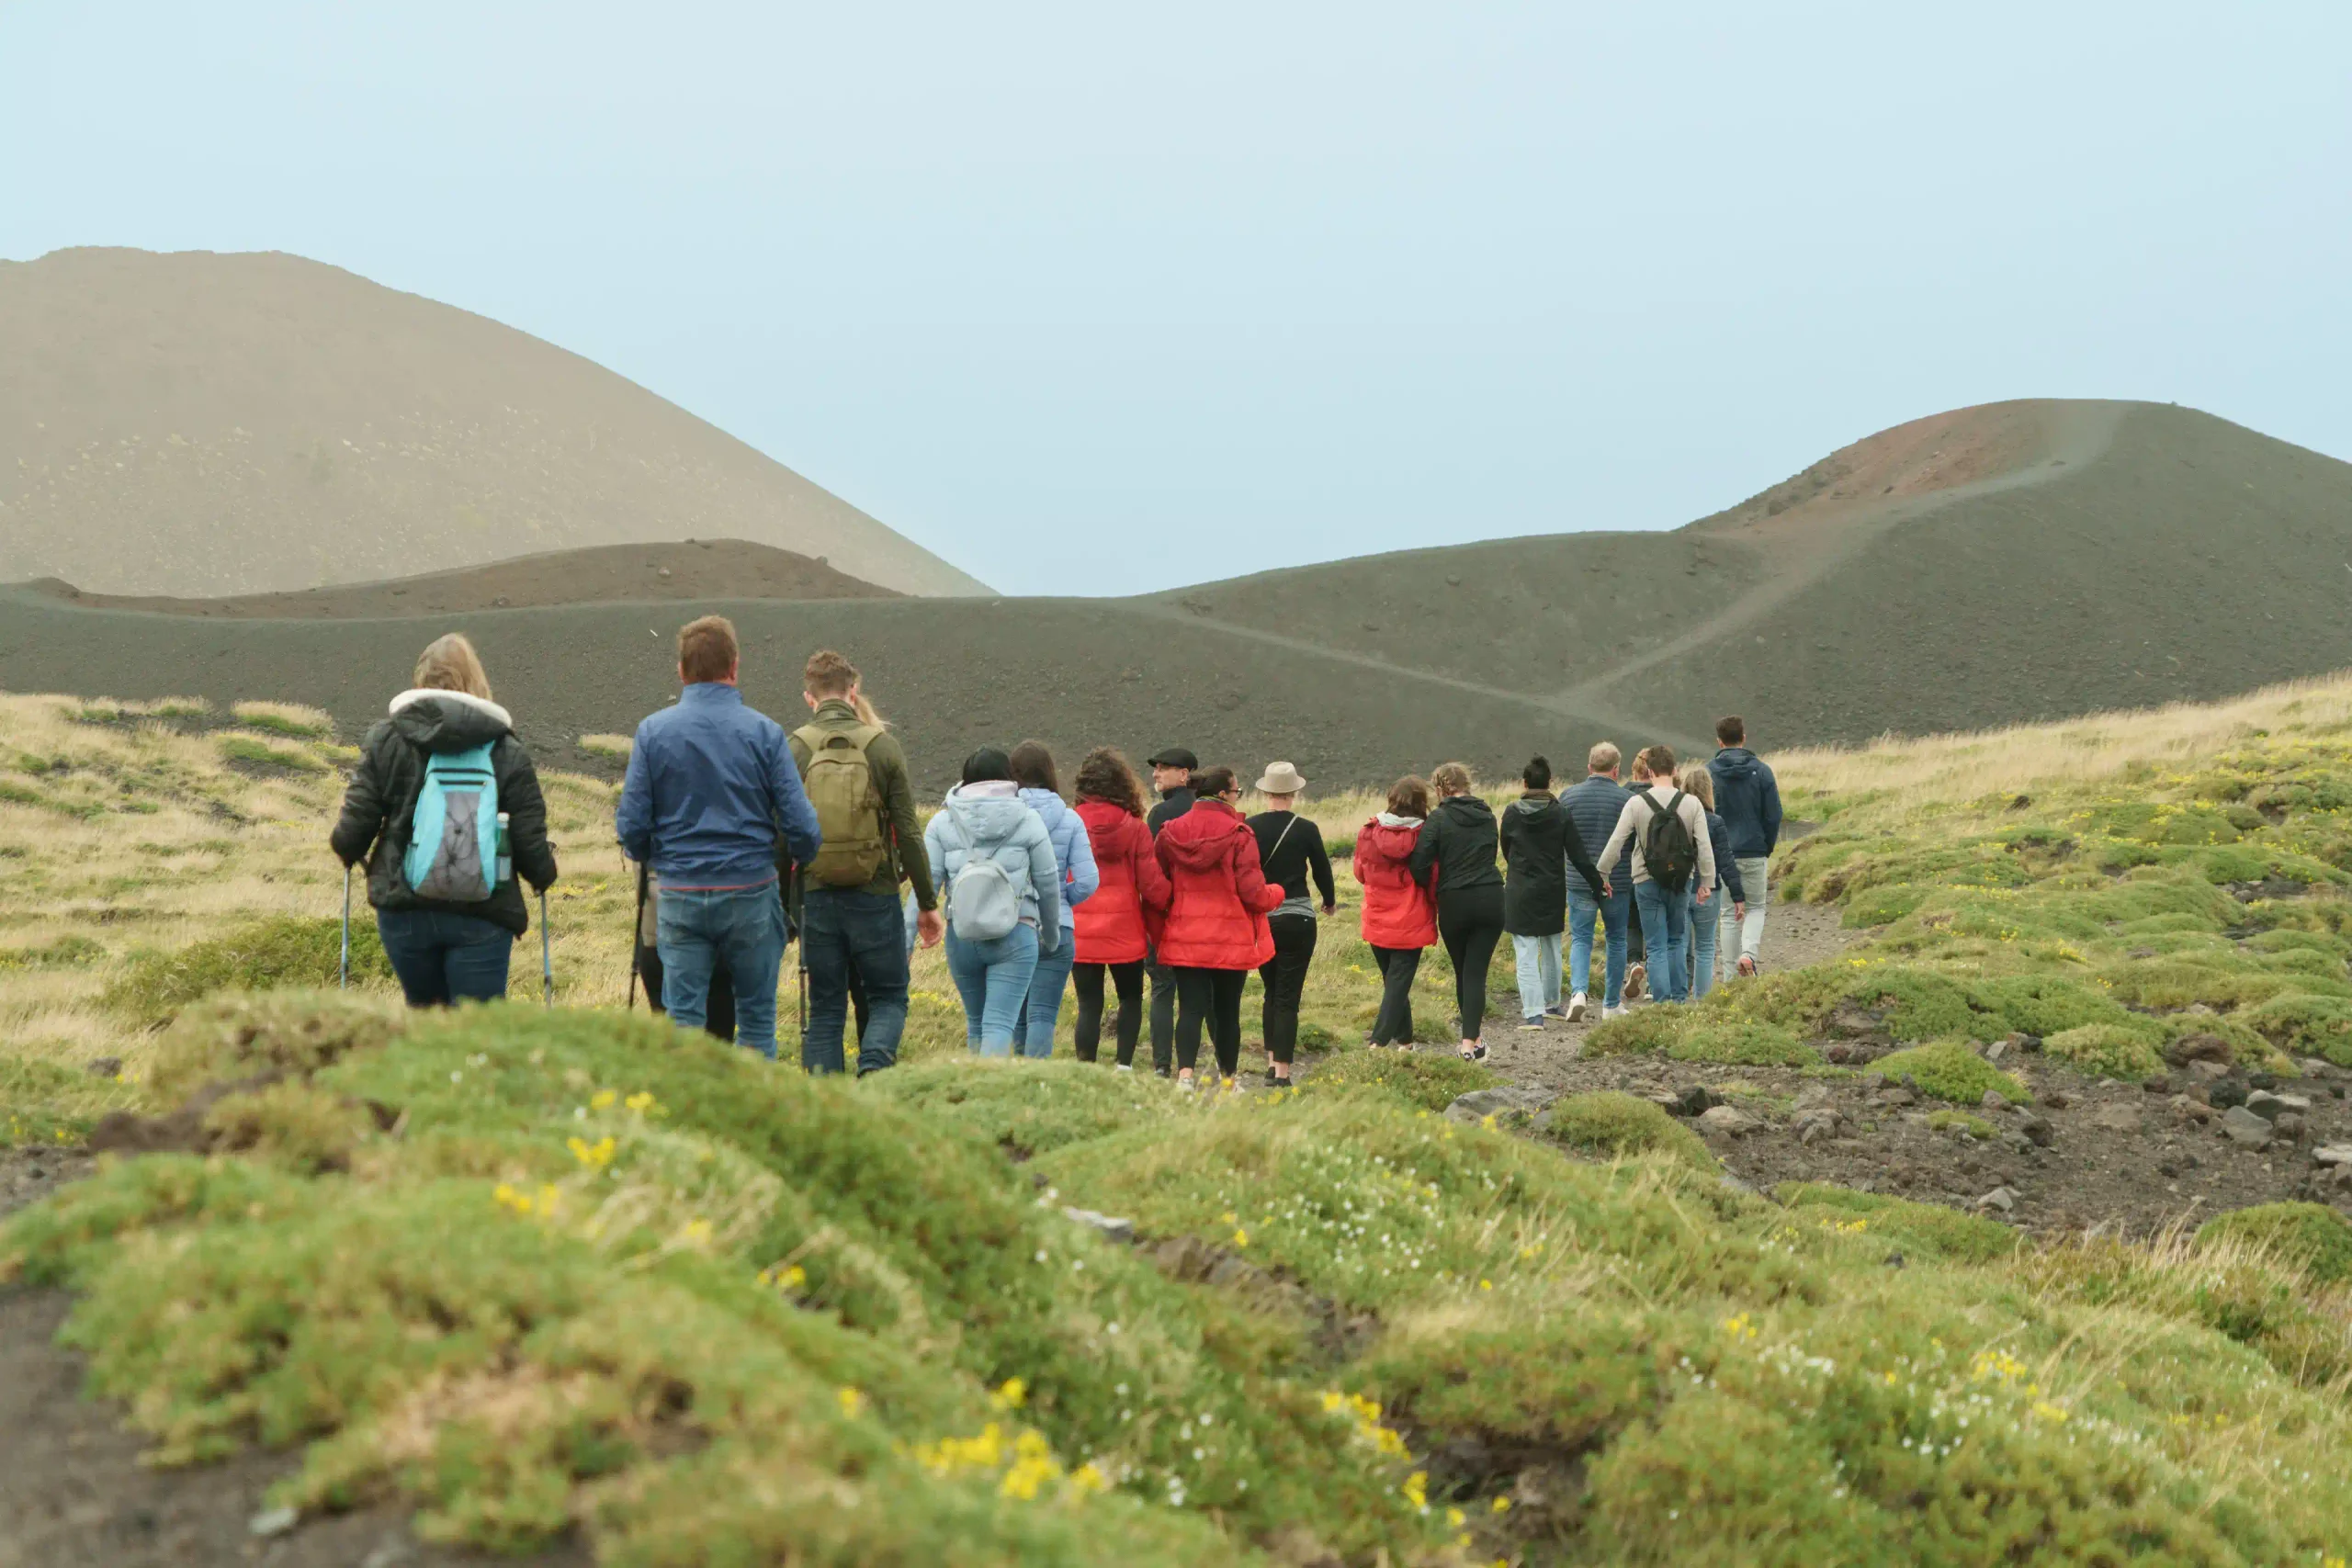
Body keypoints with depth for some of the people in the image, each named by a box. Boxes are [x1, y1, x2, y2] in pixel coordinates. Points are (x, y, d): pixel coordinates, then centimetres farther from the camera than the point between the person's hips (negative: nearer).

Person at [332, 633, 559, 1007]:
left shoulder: (387, 737, 1)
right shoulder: (507, 751, 0)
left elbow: (357, 820, -1)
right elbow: (530, 840, -2)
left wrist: (346, 850, 21)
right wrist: (543, 875, 19)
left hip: (403, 910, 1)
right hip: (482, 919, -1)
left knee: (423, 1009, 21)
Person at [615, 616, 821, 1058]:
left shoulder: (653, 731, -1)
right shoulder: (764, 731, -4)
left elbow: (631, 825, -2)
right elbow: (802, 825, -7)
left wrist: (650, 858, 19)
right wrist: (798, 857, 16)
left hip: (680, 894, 1)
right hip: (751, 893, -1)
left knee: (683, 1018, 6)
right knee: (756, 1015, 11)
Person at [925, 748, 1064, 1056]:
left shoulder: (943, 821, 5)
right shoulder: (1027, 819, 2)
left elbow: (926, 881, -2)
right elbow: (1048, 883, 6)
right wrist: (1051, 934, 22)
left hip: (961, 936, 2)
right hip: (1015, 936, -2)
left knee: (976, 1022, 19)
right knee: (999, 1025, -8)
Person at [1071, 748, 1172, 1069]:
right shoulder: (1134, 828, -8)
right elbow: (1153, 885, -8)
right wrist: (1160, 923, 7)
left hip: (1080, 933, 1)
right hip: (1124, 932, -1)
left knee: (1089, 1005, 8)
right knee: (1131, 998, 17)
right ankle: (1124, 1065, 6)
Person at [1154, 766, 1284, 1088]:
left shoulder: (1170, 832, 1)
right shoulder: (1239, 835, -11)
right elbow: (1253, 893, -11)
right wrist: (1276, 893, 10)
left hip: (1184, 938, 2)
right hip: (1230, 939, -2)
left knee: (1191, 1008, -1)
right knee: (1227, 1010, 11)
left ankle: (1185, 1072, -21)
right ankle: (1227, 1080, 22)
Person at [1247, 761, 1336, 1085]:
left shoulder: (1249, 828, -3)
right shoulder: (1306, 829, -7)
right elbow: (1322, 869, 4)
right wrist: (1330, 901, 24)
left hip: (1258, 919, 3)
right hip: (1296, 920, -3)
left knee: (1272, 992, 20)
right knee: (1288, 997, -1)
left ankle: (1271, 1063, 19)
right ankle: (1282, 1072, -6)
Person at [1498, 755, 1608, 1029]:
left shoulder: (1512, 812, -6)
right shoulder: (1561, 813, -5)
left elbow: (1505, 849, 7)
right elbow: (1578, 854, -7)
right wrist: (1598, 883, 1)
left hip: (1520, 892, -2)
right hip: (1552, 893, 2)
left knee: (1526, 954, -3)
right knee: (1551, 949, 19)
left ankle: (1533, 1013, -10)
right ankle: (1551, 1004, 31)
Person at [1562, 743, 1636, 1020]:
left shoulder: (1568, 797, -2)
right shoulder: (1628, 799, -7)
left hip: (1579, 882, 1)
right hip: (1619, 882, -1)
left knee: (1580, 939, 7)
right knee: (1616, 940, 13)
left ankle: (1579, 991, -17)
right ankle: (1612, 1005, 19)